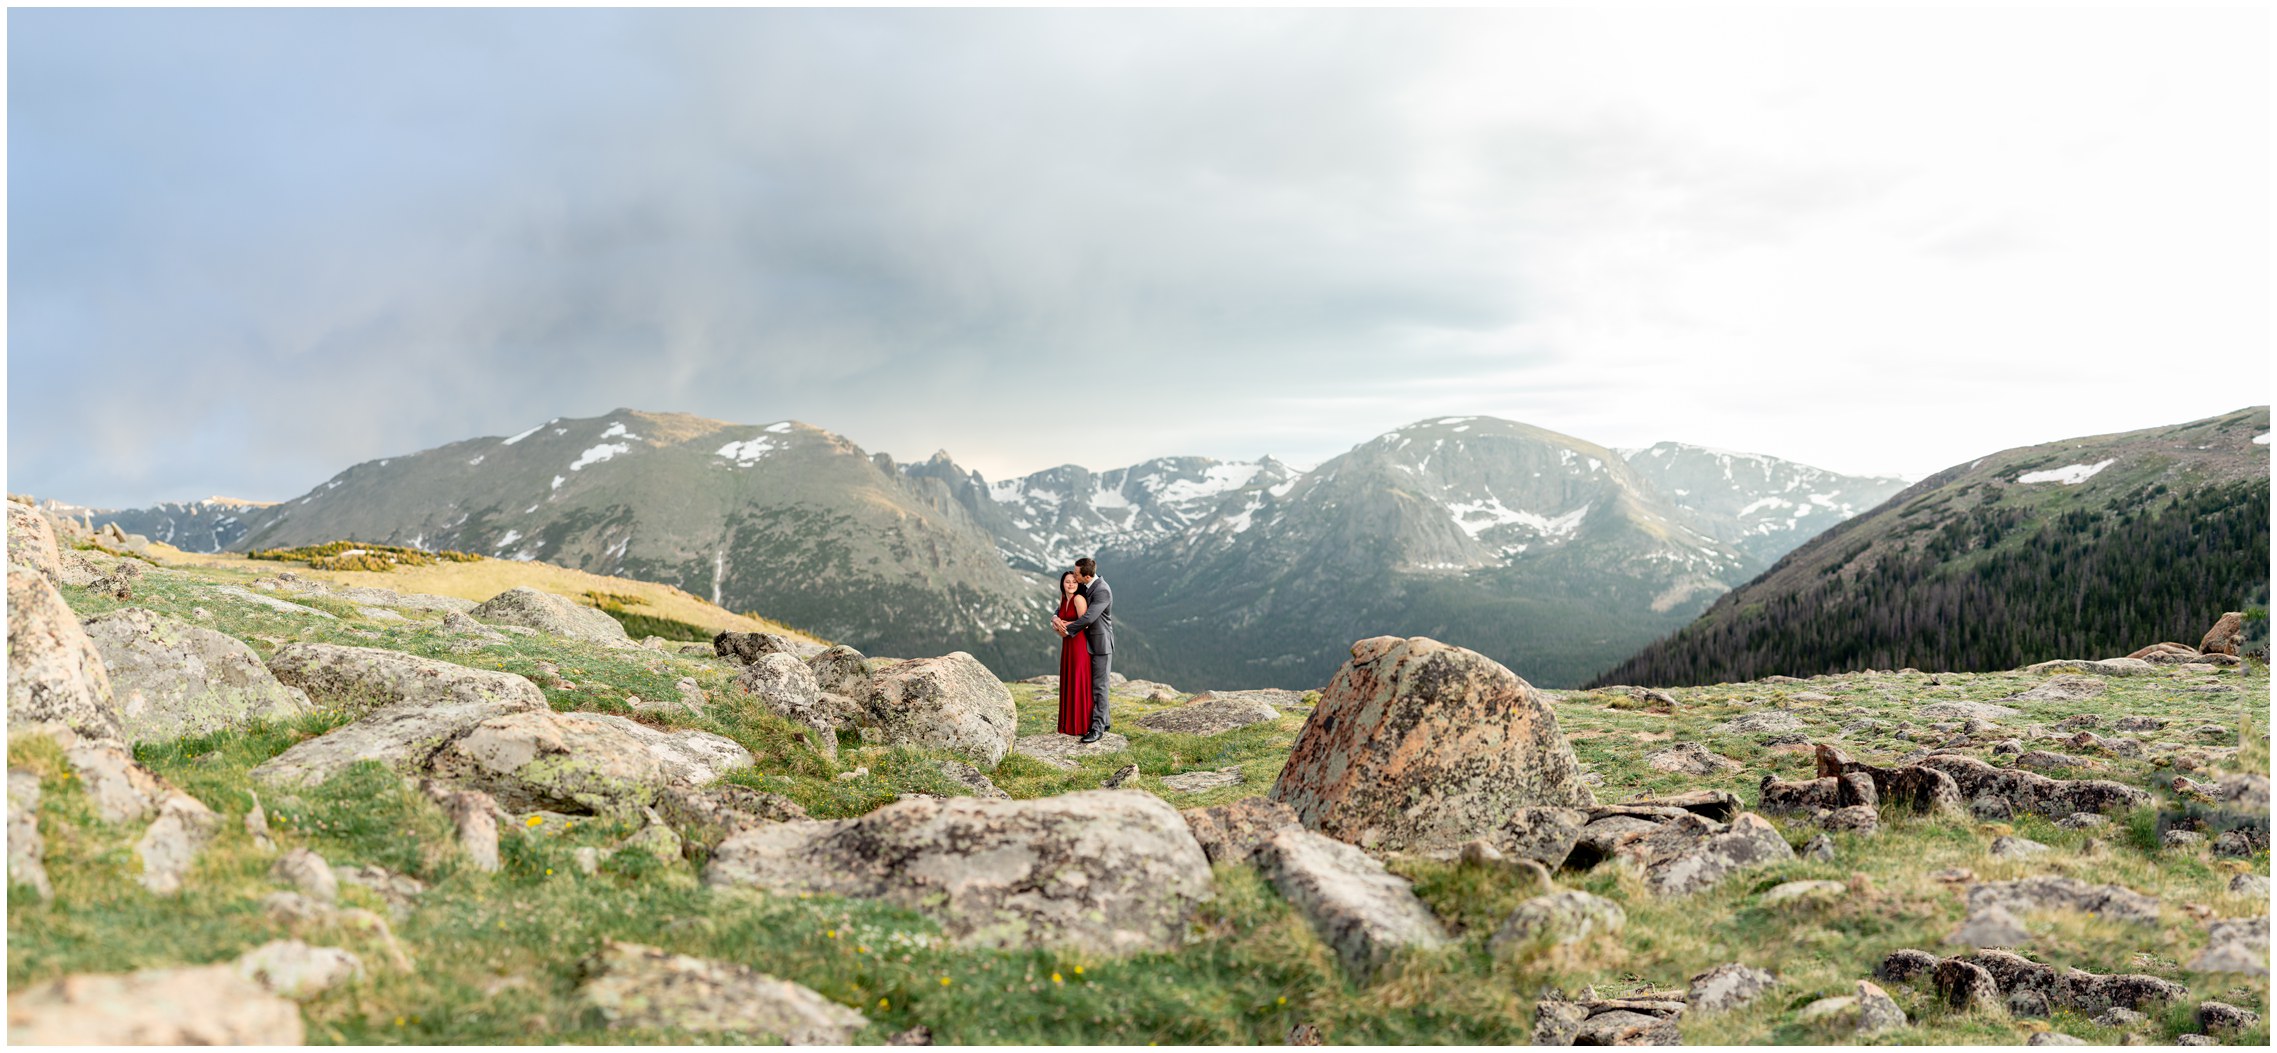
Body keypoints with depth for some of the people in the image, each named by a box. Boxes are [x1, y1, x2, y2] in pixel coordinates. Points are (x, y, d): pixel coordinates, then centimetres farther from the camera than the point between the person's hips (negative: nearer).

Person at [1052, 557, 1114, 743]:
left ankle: (1098, 728, -1)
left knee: (1099, 686, -4)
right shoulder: (1084, 587, 6)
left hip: (1101, 644, -9)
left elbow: (1088, 617, -28)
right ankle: (1104, 720, 27)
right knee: (1093, 684, 16)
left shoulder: (1102, 591, -23)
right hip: (1089, 643, 9)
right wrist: (1056, 619, -10)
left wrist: (1067, 630, -17)